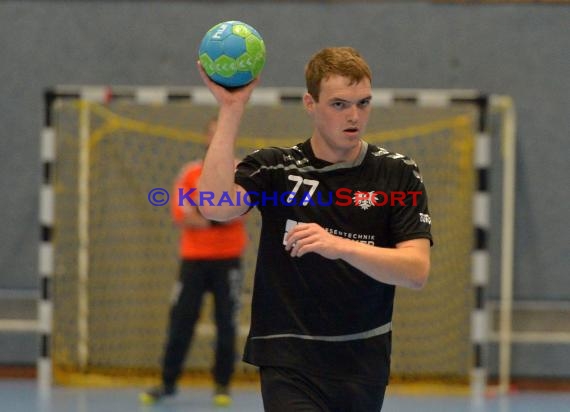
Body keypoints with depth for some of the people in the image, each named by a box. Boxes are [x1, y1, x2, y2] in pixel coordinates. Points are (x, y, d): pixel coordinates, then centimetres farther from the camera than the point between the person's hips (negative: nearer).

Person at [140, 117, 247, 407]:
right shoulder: (190, 173, 6)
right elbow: (180, 214, -3)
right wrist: (211, 220, -17)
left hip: (228, 258, -1)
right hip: (194, 257, 1)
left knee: (226, 323, -2)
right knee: (180, 321, 0)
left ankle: (222, 384, 6)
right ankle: (168, 382, 9)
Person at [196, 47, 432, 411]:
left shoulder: (398, 174, 1)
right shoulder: (274, 167, 1)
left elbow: (417, 271, -10)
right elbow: (216, 206, -19)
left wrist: (340, 246, -25)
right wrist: (231, 110, -19)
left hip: (364, 365, 2)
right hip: (289, 361, -2)